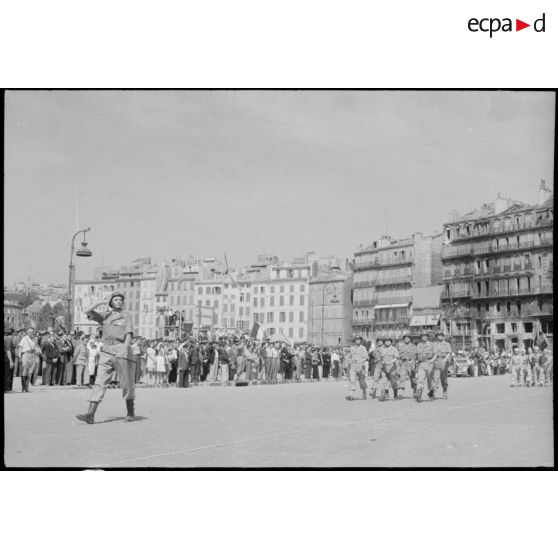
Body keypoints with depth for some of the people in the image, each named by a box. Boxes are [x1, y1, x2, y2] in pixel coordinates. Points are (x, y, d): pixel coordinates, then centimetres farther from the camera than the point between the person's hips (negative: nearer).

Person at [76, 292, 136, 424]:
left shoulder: (126, 316, 6)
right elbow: (88, 312, 7)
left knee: (127, 382, 4)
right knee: (100, 382, -7)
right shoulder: (105, 315, 16)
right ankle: (91, 414, -15)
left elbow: (129, 334, -6)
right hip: (106, 351, 3)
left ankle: (130, 412, 21)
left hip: (121, 350, -3)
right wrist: (100, 303, -3)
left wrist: (125, 349, -21)